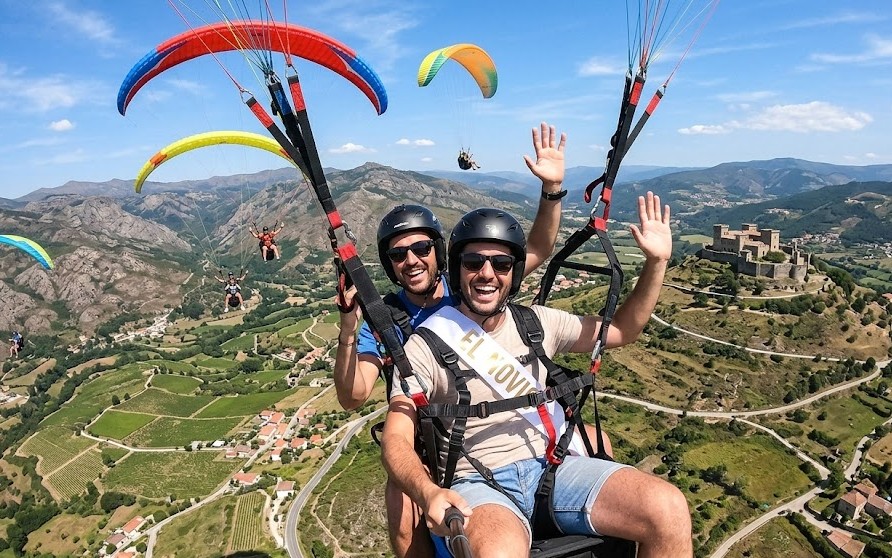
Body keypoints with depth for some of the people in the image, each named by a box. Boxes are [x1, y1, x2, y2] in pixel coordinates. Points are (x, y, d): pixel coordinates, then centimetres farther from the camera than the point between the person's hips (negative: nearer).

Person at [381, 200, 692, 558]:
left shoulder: (537, 323, 9)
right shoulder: (426, 346, -4)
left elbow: (622, 330, 19)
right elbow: (396, 439, -9)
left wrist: (656, 262, 8)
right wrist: (428, 493, -30)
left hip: (553, 467, 5)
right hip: (478, 486, -5)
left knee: (669, 510, -17)